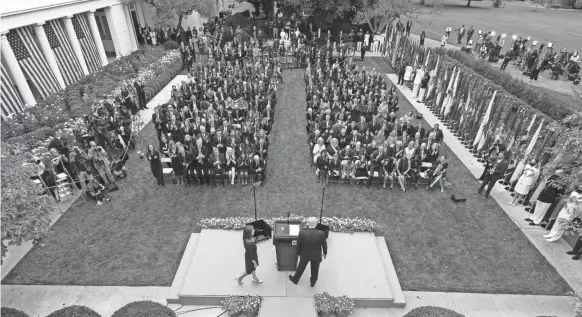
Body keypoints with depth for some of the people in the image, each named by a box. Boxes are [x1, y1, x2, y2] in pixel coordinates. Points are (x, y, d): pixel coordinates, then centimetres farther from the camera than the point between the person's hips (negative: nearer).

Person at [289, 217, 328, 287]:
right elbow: (324, 244, -10)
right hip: (316, 255, 0)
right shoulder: (321, 234, -26)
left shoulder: (302, 233, -27)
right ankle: (313, 282, 48)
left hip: (305, 255, 0)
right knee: (315, 269, 26)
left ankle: (295, 280, 47)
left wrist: (299, 253, 7)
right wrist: (325, 253, 9)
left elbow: (298, 245, -12)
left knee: (301, 268, 25)